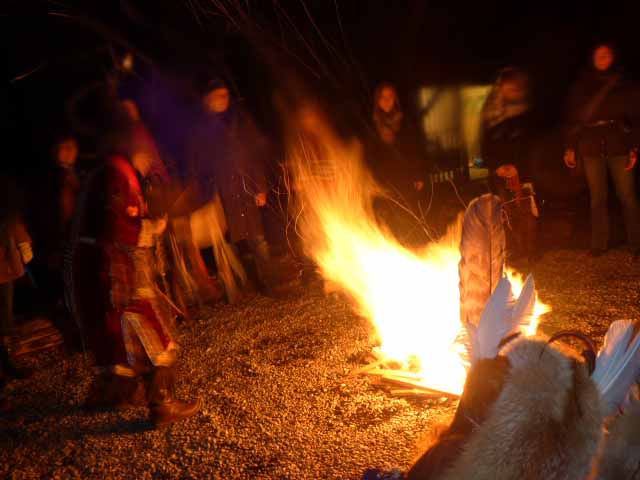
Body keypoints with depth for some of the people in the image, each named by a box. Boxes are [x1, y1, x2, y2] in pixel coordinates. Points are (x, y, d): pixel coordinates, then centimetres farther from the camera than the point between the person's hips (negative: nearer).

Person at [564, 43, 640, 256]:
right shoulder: (581, 86, 8)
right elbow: (572, 118, 8)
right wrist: (570, 148, 2)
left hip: (619, 146, -1)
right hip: (591, 148, 1)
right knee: (597, 198, 6)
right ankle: (599, 244, 14)